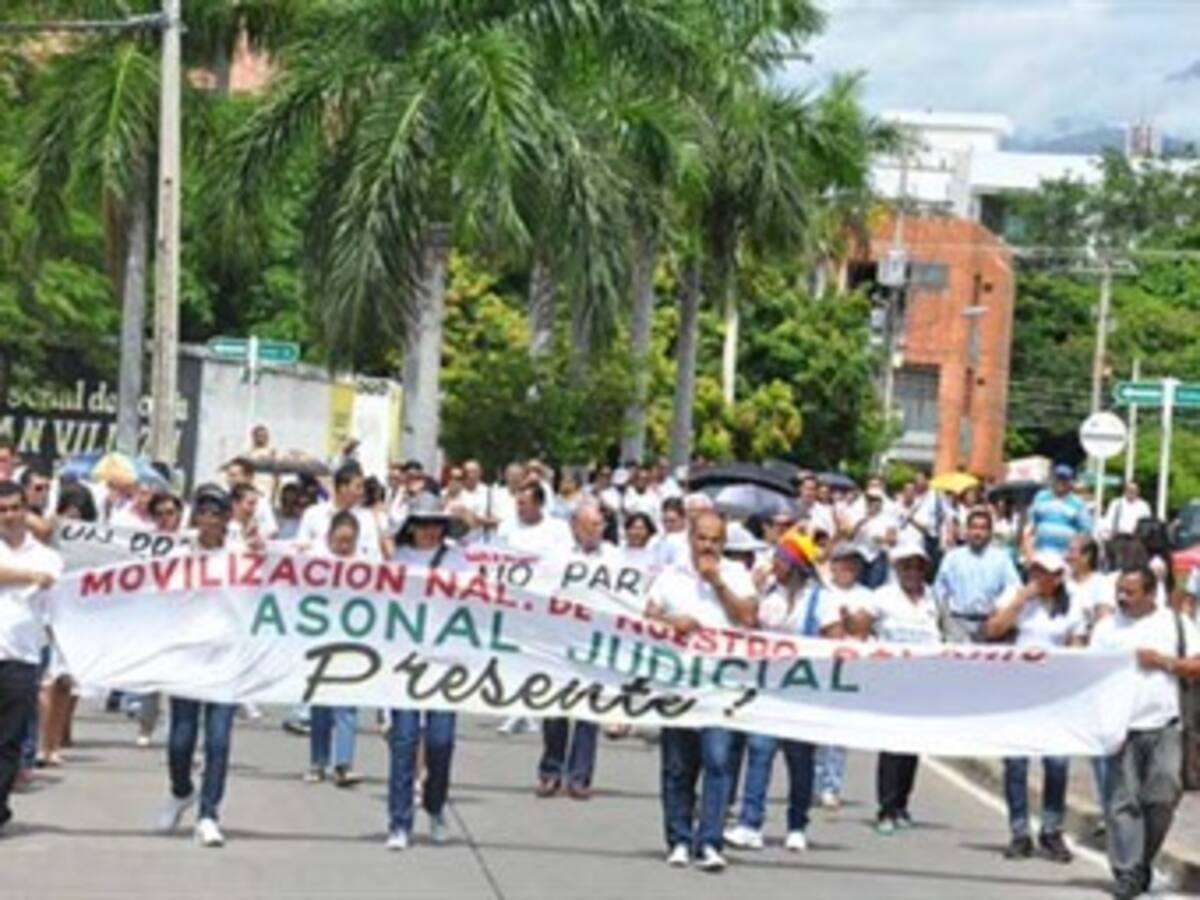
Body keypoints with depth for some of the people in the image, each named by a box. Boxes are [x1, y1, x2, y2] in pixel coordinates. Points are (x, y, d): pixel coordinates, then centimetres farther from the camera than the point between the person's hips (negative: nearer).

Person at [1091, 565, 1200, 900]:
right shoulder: (1107, 628, 9)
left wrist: (1164, 661, -7)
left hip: (1164, 725, 0)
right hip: (1122, 726, 0)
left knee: (1163, 797, -3)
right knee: (1124, 801, -3)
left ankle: (1144, 861, 17)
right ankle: (1127, 873, -1)